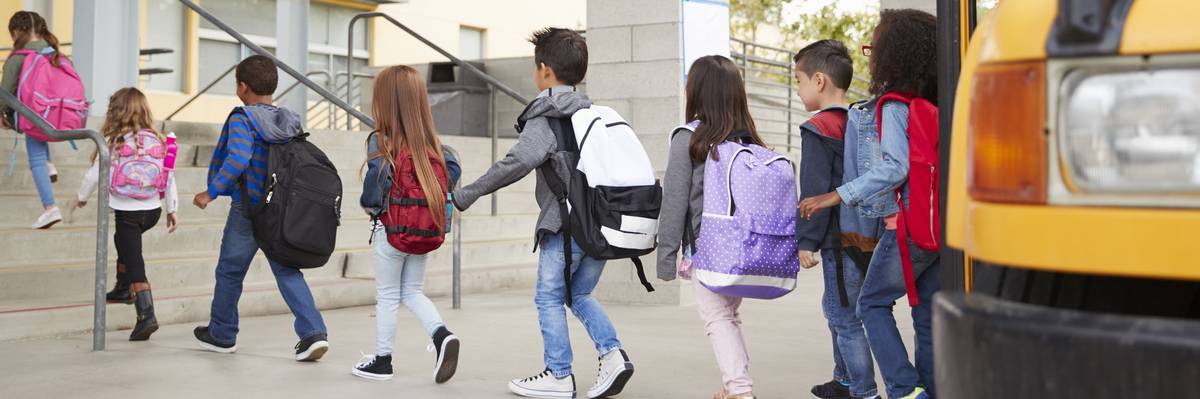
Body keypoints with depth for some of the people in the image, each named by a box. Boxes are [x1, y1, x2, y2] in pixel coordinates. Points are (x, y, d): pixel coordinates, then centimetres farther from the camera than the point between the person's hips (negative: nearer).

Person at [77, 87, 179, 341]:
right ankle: (123, 288, 42)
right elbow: (169, 178, 5)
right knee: (124, 239, 32)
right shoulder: (158, 142, 1)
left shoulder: (116, 143, -10)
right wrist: (173, 209, 15)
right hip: (153, 210, 5)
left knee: (135, 264, -4)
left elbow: (95, 174, -2)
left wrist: (83, 197, 16)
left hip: (127, 211, -5)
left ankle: (146, 316, -14)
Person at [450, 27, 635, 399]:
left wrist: (466, 195, -18)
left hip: (565, 223, -7)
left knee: (549, 298, 7)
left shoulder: (545, 117, -8)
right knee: (580, 294, 19)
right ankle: (613, 355, 3)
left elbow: (519, 161, -22)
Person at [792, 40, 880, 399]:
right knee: (836, 309, 23)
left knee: (845, 317, -4)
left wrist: (806, 241, -13)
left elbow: (815, 192, -18)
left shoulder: (818, 130, -14)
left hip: (838, 237, -10)